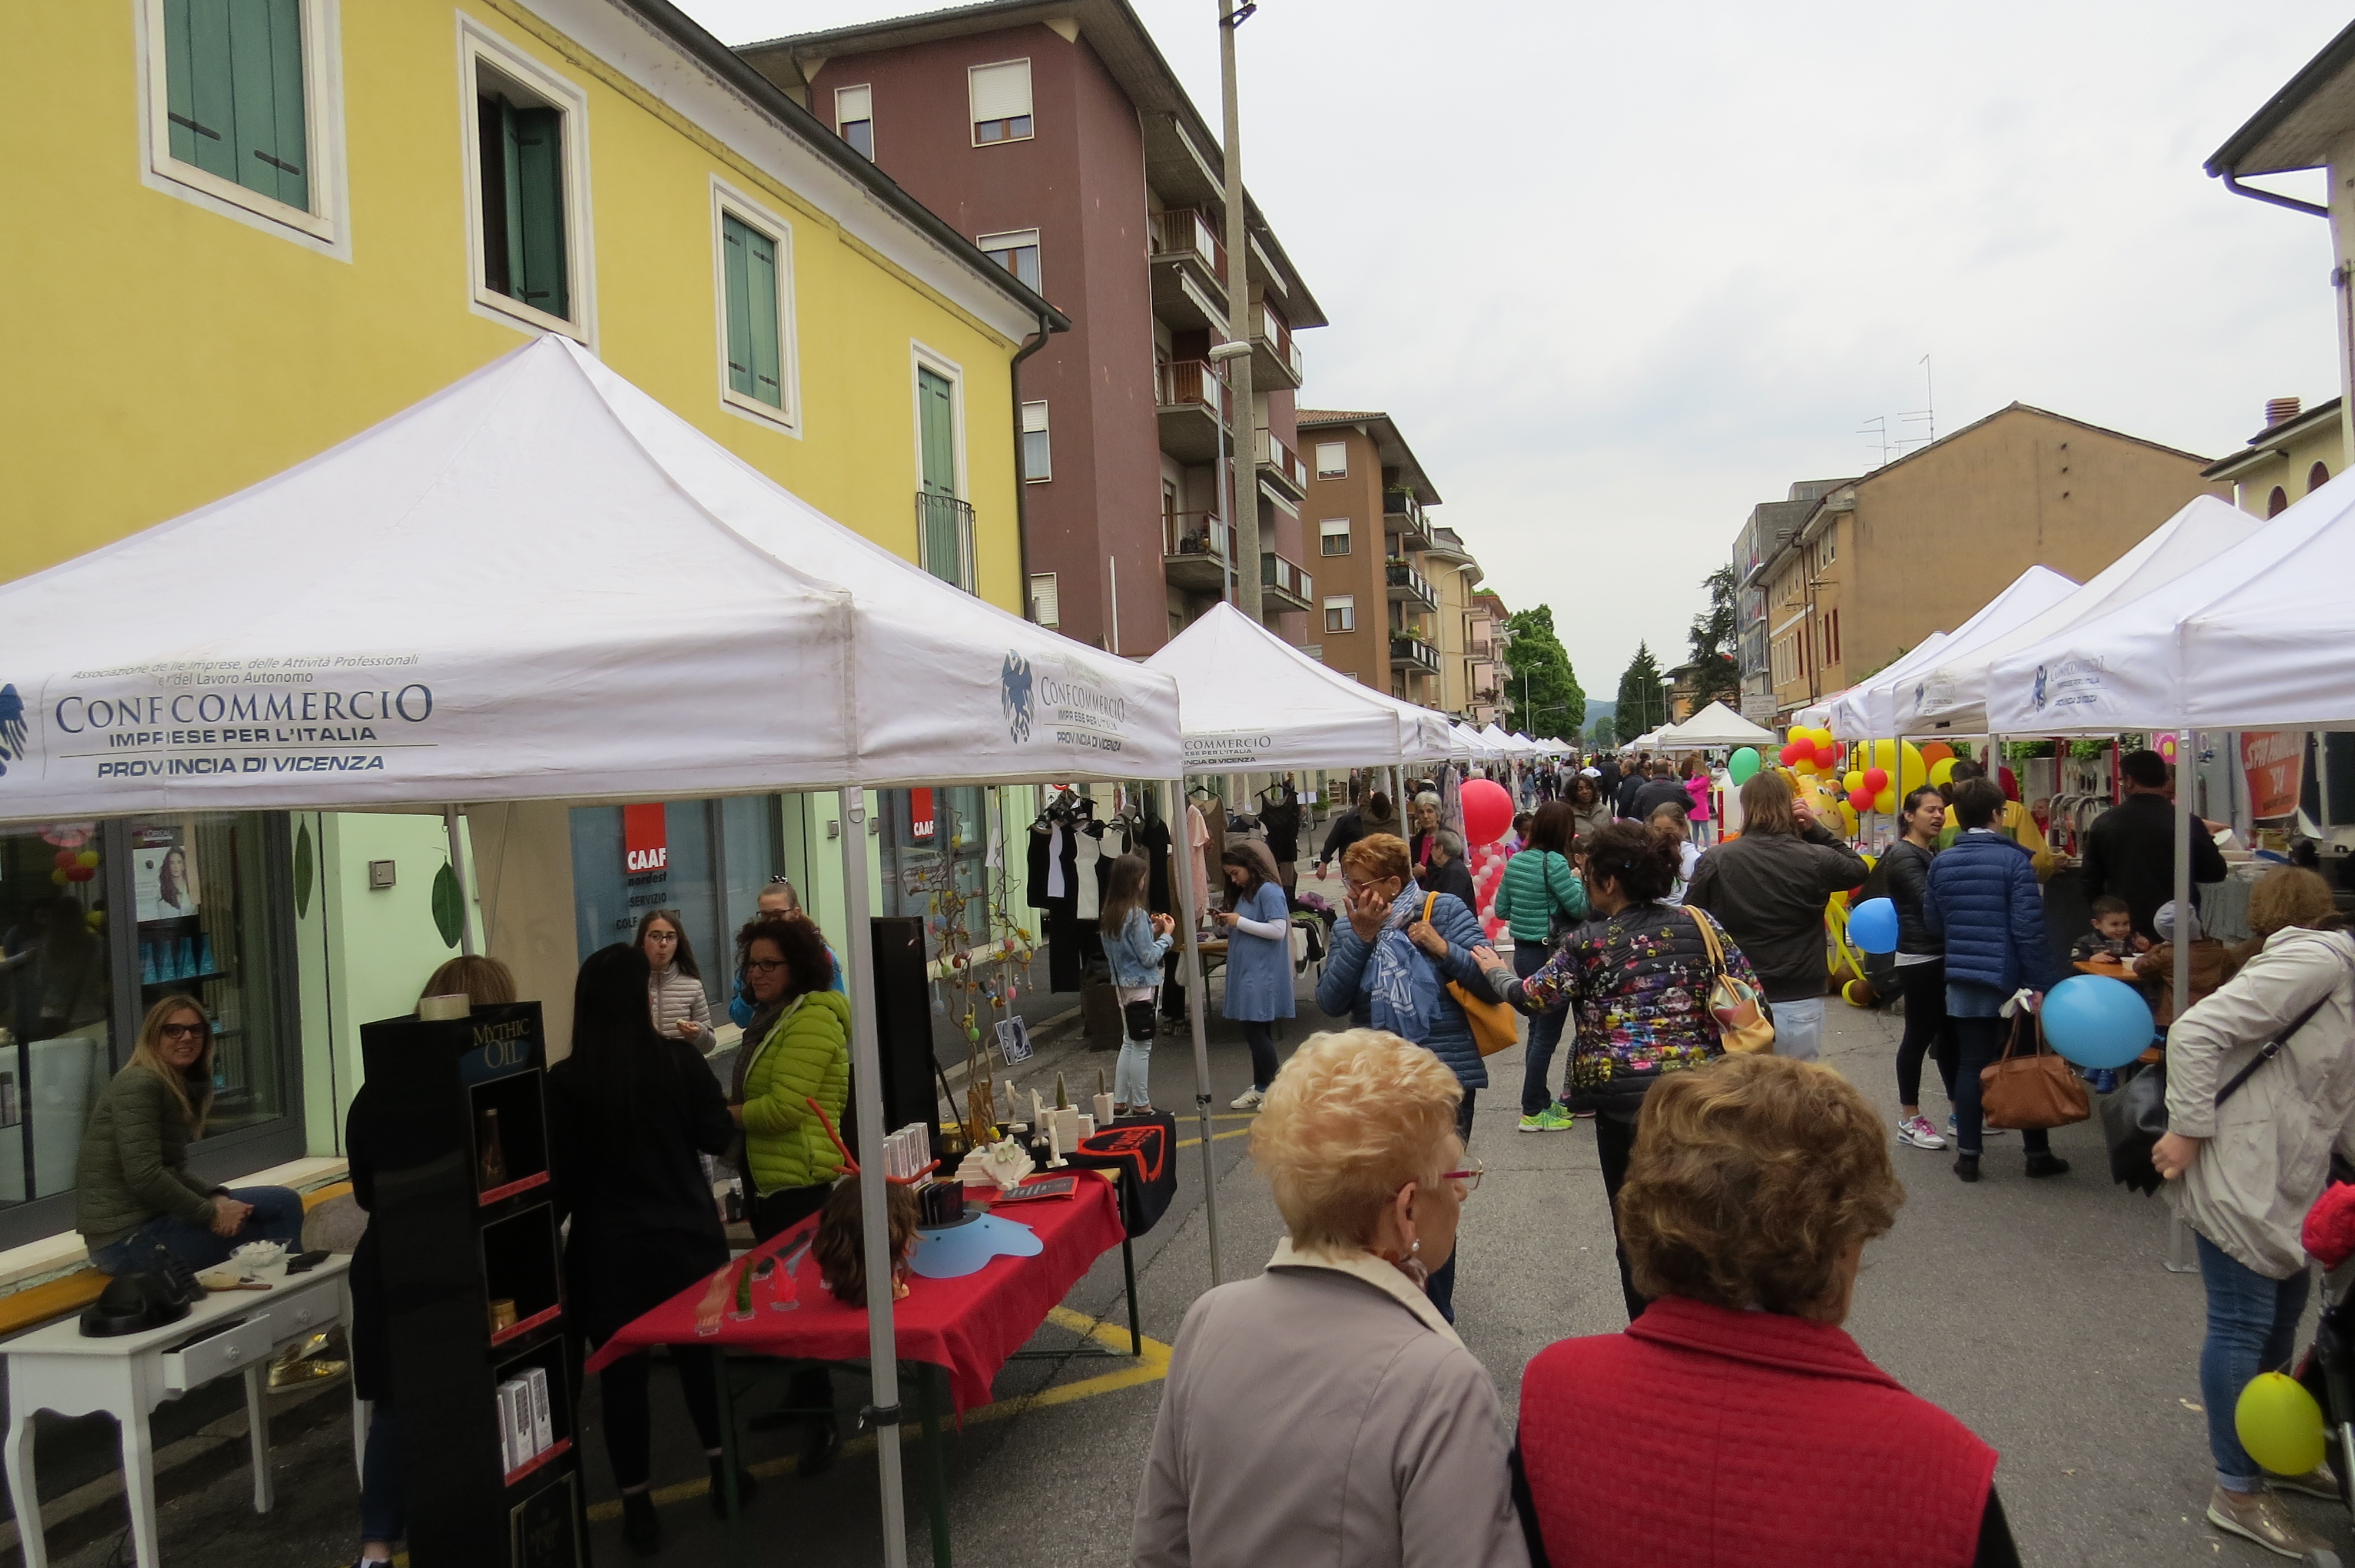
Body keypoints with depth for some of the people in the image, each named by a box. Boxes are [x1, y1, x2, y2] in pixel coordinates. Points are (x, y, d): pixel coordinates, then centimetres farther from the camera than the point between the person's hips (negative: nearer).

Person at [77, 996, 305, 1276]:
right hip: (128, 1238, -9)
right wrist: (211, 1213, -15)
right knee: (282, 1204, -11)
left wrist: (216, 1198, -6)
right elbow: (144, 1176, -21)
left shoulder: (181, 1088, 16)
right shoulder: (138, 1084, -13)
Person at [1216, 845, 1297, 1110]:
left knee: (1257, 1031, -8)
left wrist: (1240, 922, -17)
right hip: (1246, 972, 9)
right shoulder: (1244, 892, 17)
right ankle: (1261, 1088, 19)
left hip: (1263, 975, -9)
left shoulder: (1269, 891, -12)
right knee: (1255, 1032, 12)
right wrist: (1227, 923, 4)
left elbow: (1278, 930, -19)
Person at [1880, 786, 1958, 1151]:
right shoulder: (1903, 856, -12)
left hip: (1943, 956, 9)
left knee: (1949, 1032, 13)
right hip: (1920, 959, -9)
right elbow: (1928, 901, -23)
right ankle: (1909, 1120, 7)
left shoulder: (1933, 854, 16)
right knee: (1919, 1035, -2)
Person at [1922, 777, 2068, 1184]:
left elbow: (1933, 924, 10)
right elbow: (2029, 928, -16)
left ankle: (1967, 1155, 9)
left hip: (1963, 978, 4)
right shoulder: (2013, 860, -12)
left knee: (1971, 1065, 8)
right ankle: (2038, 1154, 18)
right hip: (2008, 978, -4)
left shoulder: (1942, 863, 3)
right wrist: (2040, 982, -12)